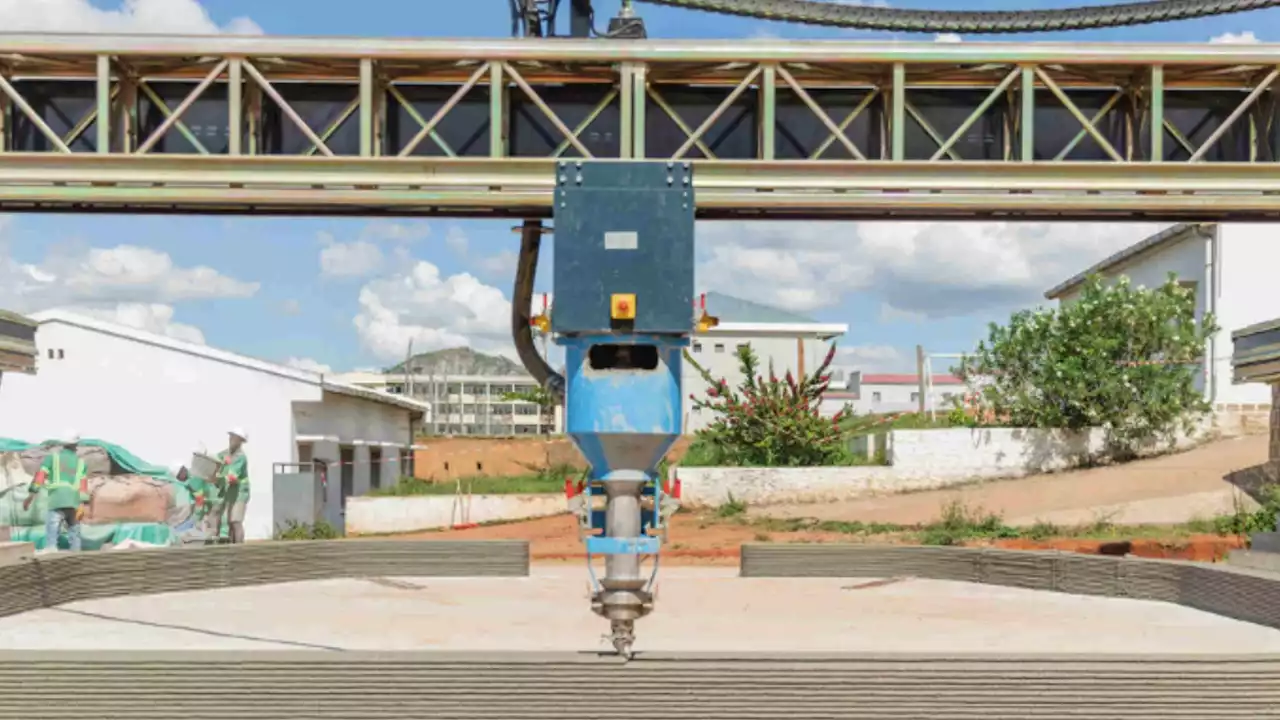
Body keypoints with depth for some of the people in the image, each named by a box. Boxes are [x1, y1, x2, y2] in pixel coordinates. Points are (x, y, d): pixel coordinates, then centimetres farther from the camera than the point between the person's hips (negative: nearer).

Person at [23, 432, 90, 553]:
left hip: (57, 502, -3)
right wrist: (83, 506, 0)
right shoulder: (80, 462, 16)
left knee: (51, 535, -11)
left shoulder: (52, 456, 9)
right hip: (74, 502, 3)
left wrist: (30, 496, -2)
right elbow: (83, 484, 6)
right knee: (74, 533, 17)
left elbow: (40, 475, -1)